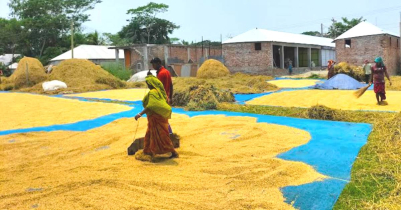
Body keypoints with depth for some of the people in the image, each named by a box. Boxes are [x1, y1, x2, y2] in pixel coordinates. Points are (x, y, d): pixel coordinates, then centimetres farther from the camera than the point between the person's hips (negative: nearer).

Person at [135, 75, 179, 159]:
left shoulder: (152, 93, -18)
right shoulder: (159, 91, 8)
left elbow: (150, 106, -27)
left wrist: (140, 114, -30)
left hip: (156, 117, -9)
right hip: (160, 116, 9)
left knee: (161, 136, -2)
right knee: (150, 135, 18)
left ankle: (173, 152, 3)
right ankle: (149, 152, 25)